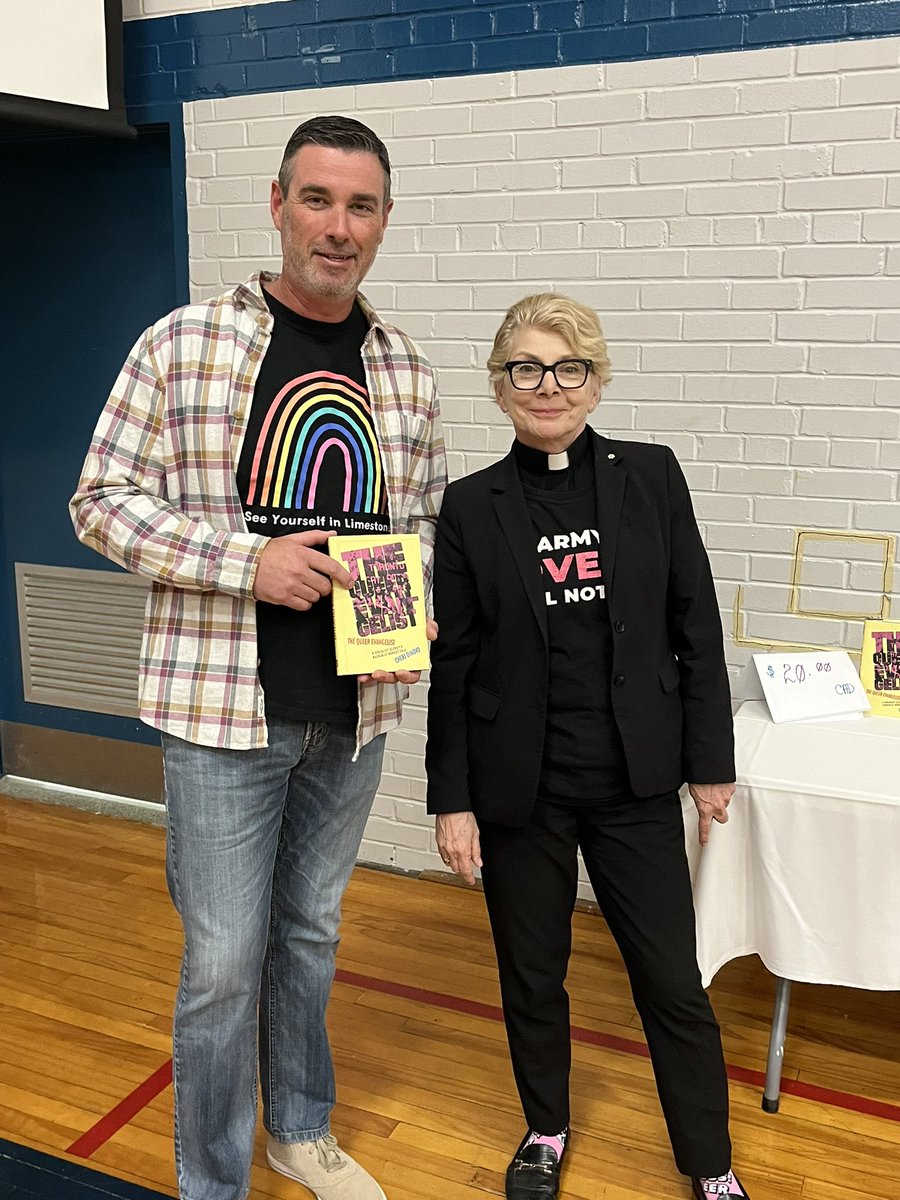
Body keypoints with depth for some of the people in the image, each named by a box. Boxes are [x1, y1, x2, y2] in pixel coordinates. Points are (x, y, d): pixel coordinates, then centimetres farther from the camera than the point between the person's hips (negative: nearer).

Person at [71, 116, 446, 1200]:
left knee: (310, 930, 21)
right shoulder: (183, 344, -8)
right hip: (223, 706, -4)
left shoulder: (405, 372, 5)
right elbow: (103, 500, -7)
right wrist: (249, 559, -19)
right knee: (223, 962, 4)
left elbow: (426, 518, 14)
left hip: (354, 707, 4)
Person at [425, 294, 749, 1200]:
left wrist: (710, 761, 1)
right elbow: (453, 665, -2)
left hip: (635, 783, 0)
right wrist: (452, 800, -3)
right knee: (532, 978, 16)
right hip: (519, 787, 0)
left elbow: (696, 628, 1)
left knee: (673, 982, 9)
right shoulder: (472, 506, -3)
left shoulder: (651, 477, -2)